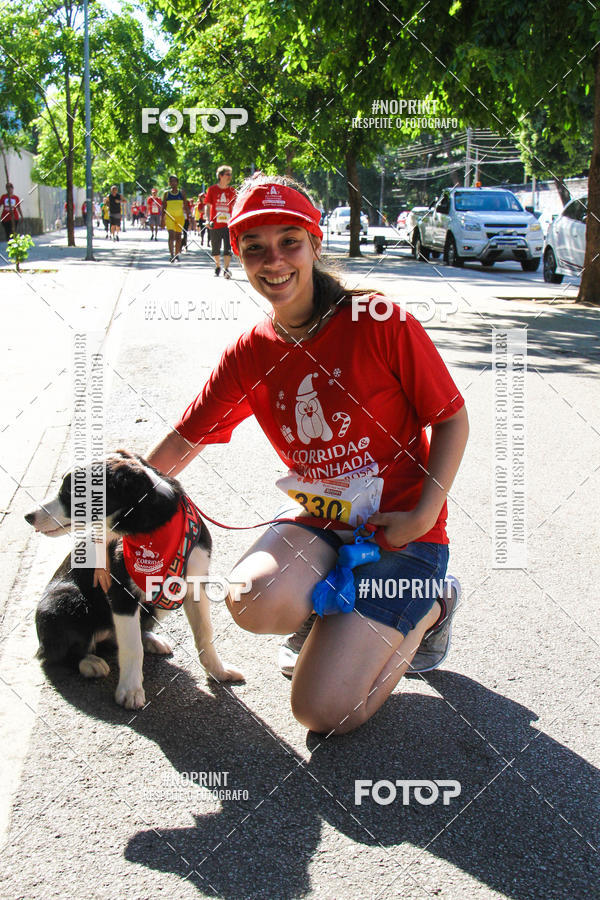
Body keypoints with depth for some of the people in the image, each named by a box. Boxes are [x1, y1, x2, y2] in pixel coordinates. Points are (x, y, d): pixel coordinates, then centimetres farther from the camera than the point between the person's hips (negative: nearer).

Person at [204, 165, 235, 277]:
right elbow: (207, 206, 0)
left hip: (228, 224, 1)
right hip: (215, 225, 0)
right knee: (215, 249, 11)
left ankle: (226, 269, -8)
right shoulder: (212, 189, 0)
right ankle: (217, 266, 30)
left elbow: (234, 207, 12)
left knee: (228, 248, -9)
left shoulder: (231, 190, 6)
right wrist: (208, 220, -11)